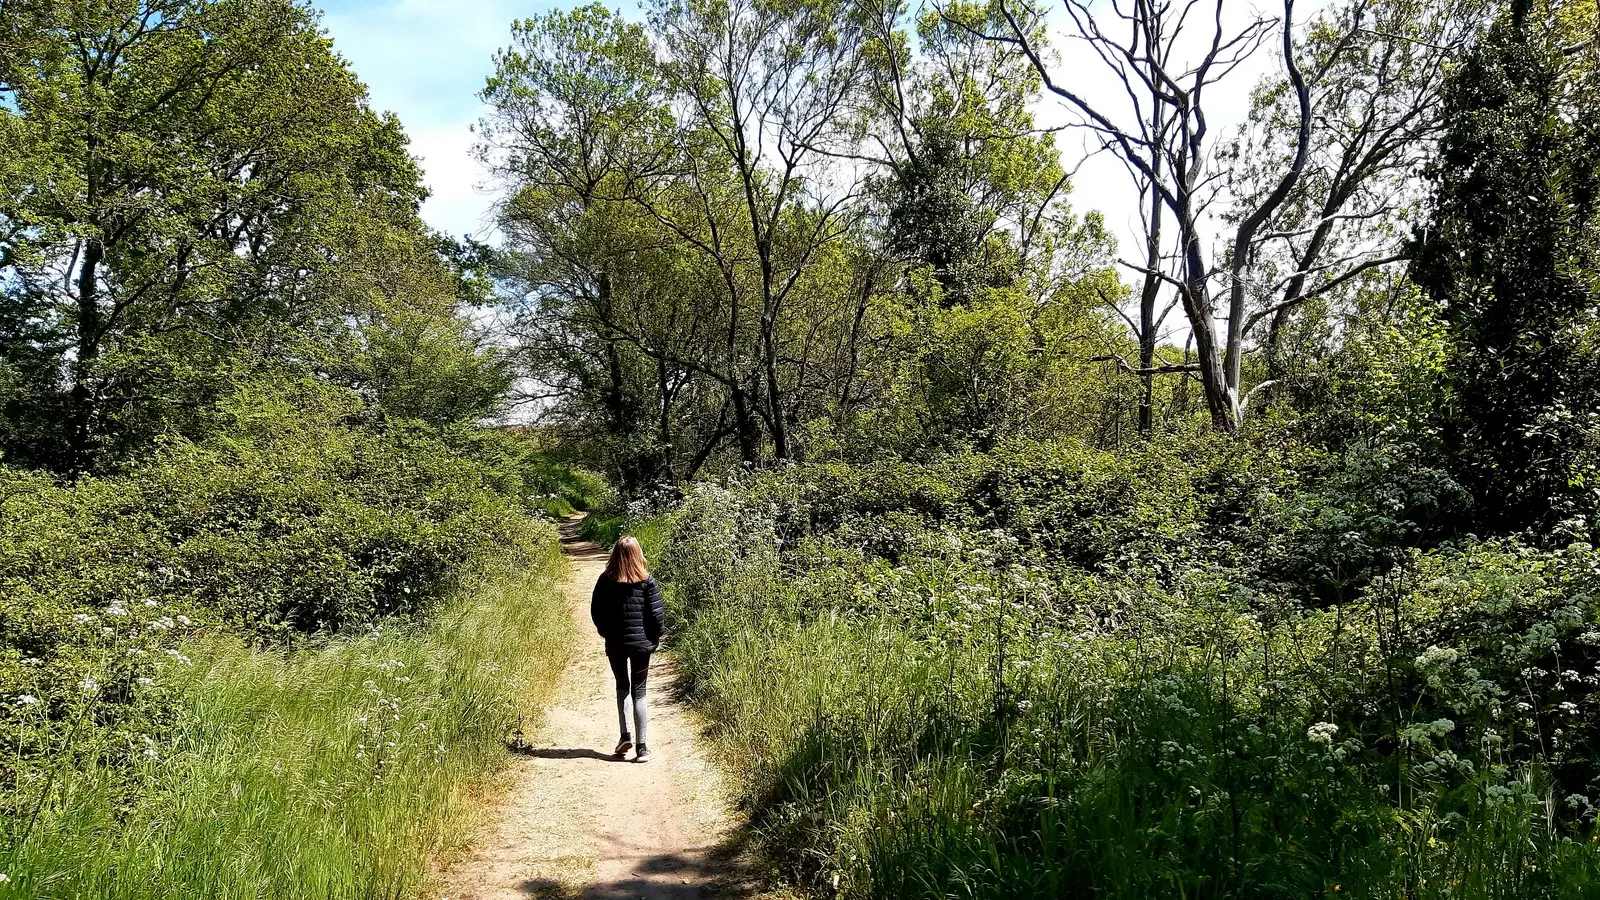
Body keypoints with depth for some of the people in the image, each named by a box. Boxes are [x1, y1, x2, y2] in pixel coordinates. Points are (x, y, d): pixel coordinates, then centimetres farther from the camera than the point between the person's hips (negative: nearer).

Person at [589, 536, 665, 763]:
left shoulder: (606, 580, -5)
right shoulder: (647, 581, -9)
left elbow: (596, 611, 1)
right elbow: (657, 613, -8)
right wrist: (655, 638, 8)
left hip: (615, 643, 1)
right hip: (641, 643, -1)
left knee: (622, 687, 22)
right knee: (638, 692, 6)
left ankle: (625, 735, 8)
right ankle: (642, 747, 4)